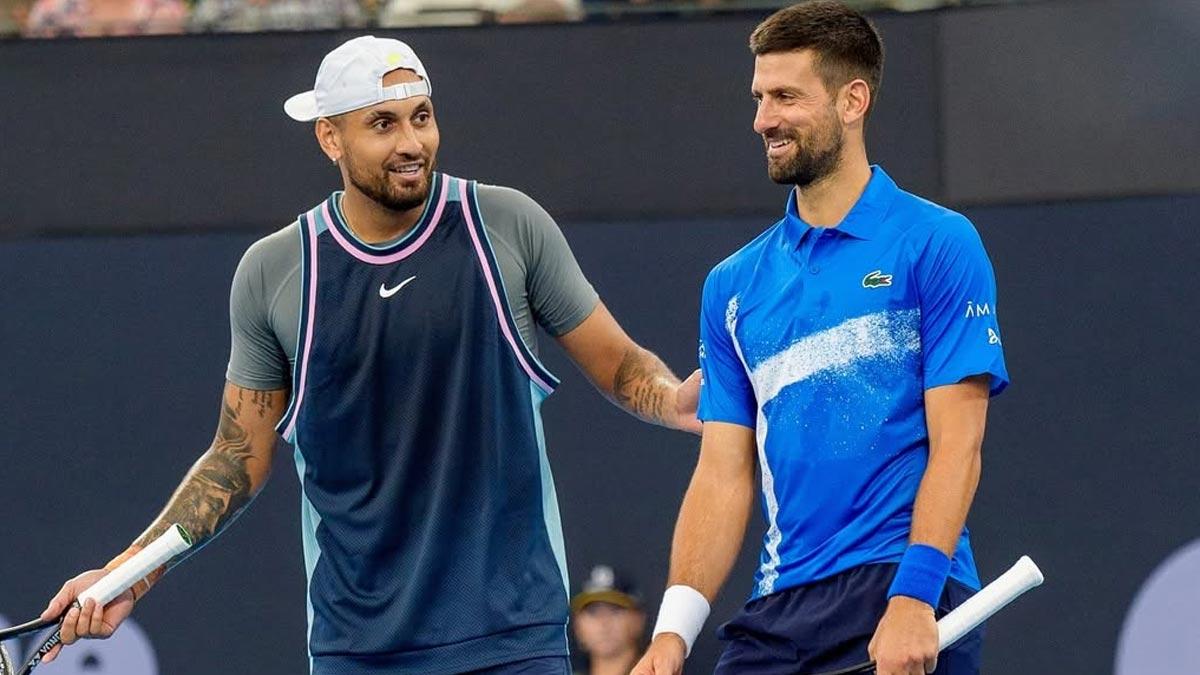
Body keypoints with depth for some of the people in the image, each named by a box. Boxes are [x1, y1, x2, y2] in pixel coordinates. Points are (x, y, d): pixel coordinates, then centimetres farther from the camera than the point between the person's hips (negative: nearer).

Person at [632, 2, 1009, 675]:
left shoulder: (938, 245, 0)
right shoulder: (735, 285, 15)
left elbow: (956, 447, -7)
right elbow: (725, 474, 12)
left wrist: (914, 598, -17)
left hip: (904, 608, -5)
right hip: (777, 612, 5)